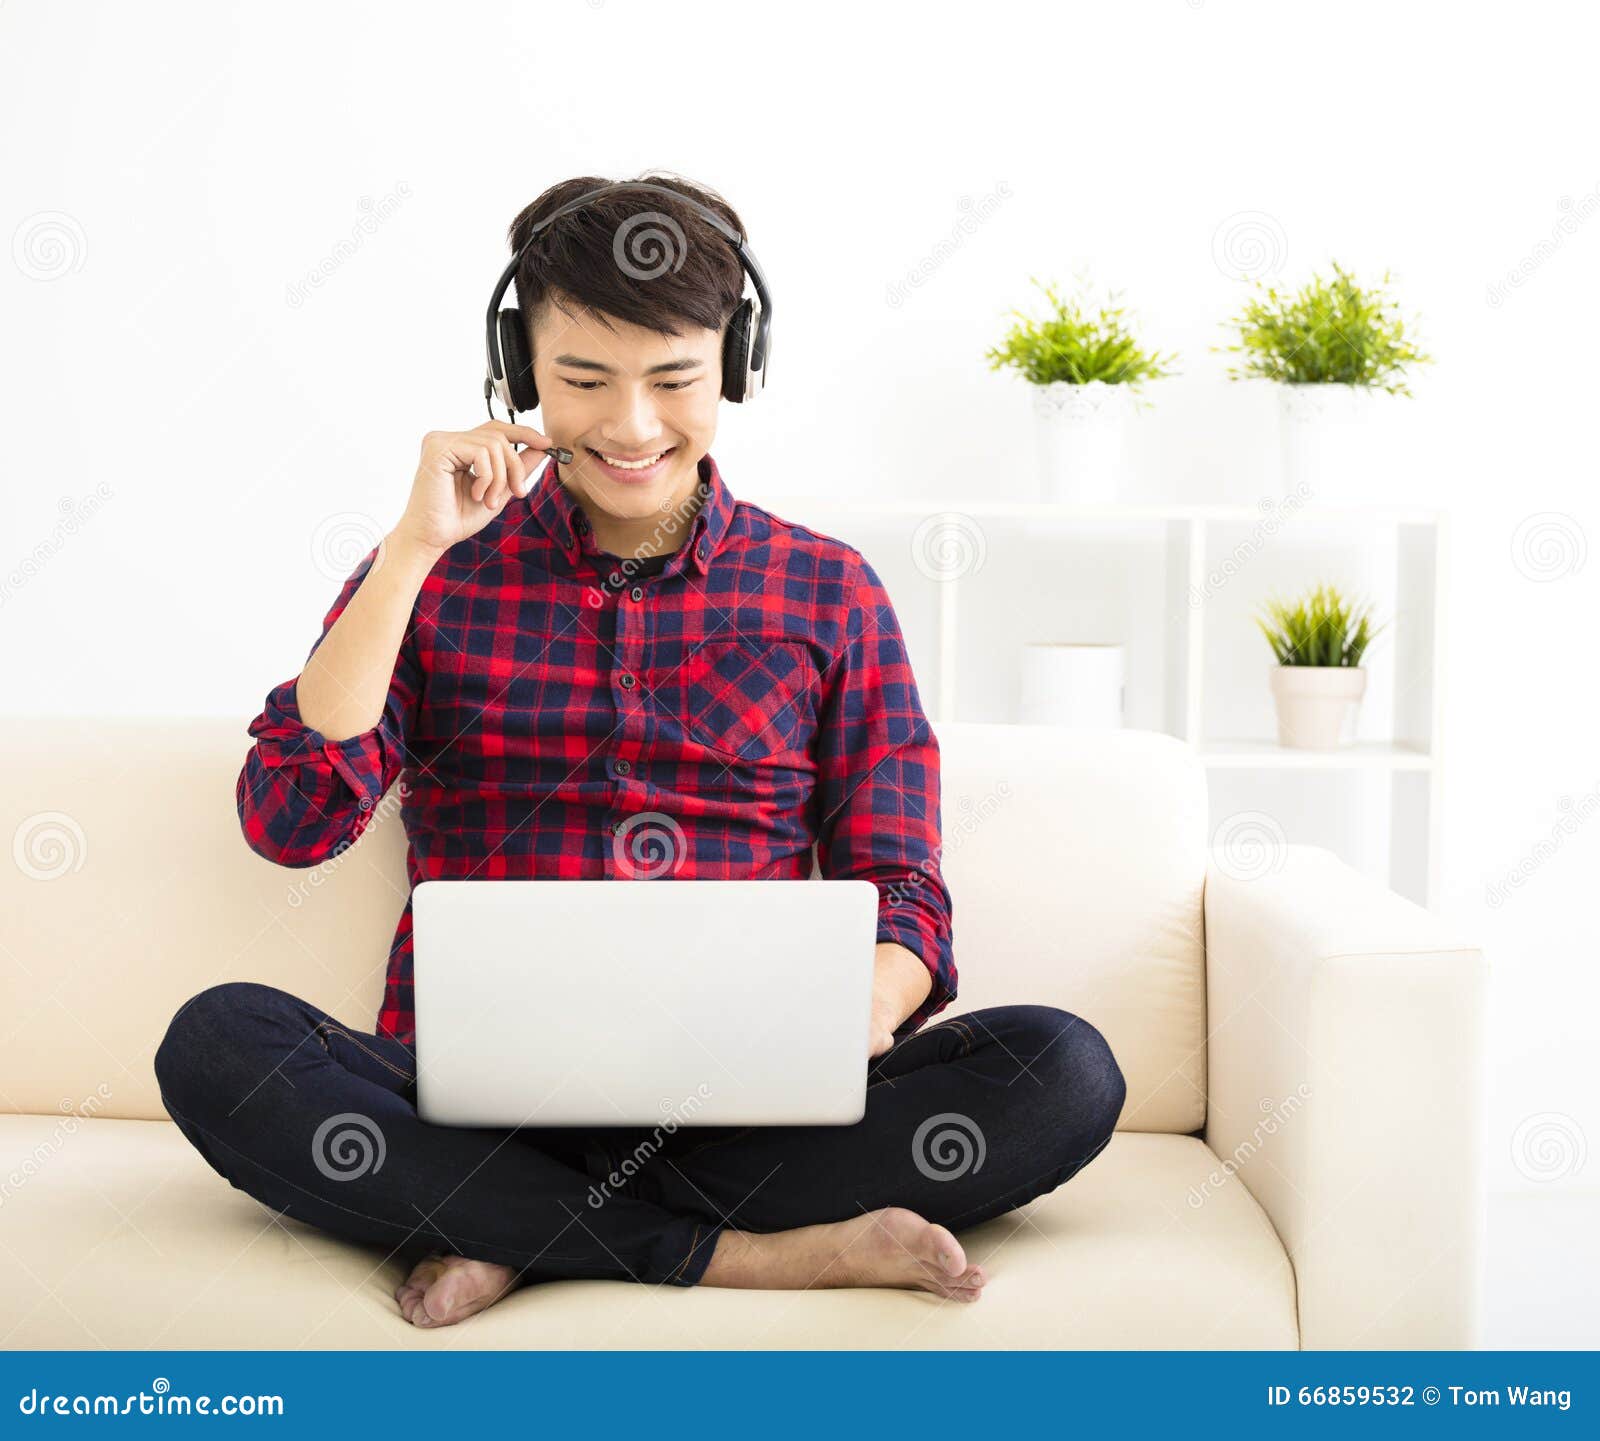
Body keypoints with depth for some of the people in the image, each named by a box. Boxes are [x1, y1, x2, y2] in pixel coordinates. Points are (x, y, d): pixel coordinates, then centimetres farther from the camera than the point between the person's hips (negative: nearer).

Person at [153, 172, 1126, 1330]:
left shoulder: (828, 589, 11)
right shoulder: (436, 569, 10)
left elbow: (898, 890, 7)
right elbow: (292, 821, -3)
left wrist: (862, 1014, -17)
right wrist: (418, 549, -7)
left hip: (741, 1104, 0)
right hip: (473, 1102, 0)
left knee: (1066, 1071, -23)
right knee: (218, 1041, -28)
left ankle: (518, 1236, -21)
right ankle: (741, 1257, -25)